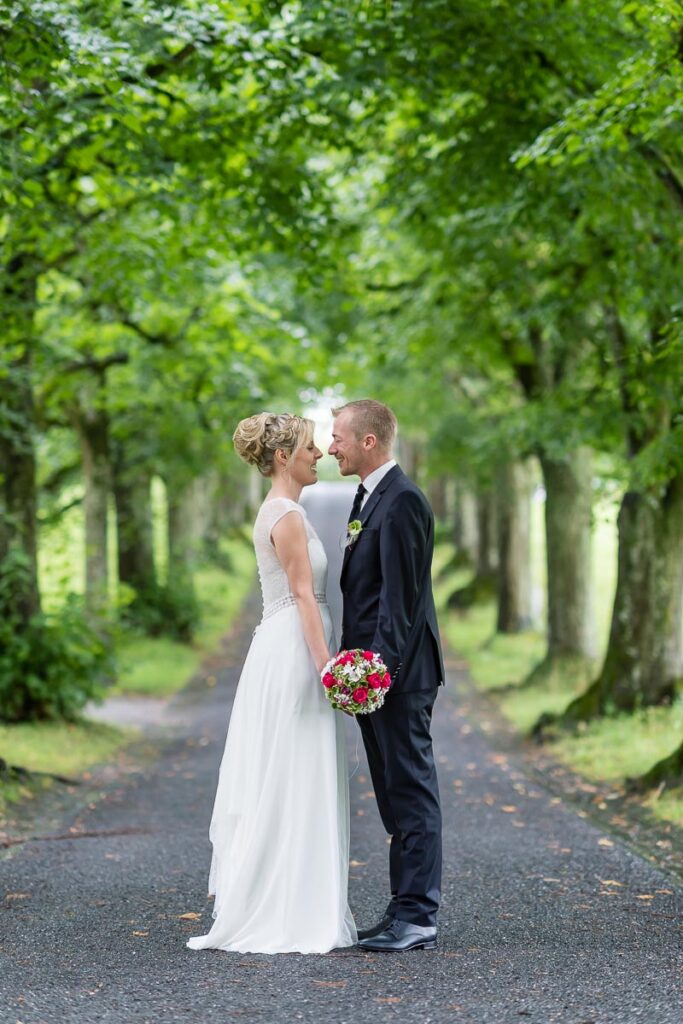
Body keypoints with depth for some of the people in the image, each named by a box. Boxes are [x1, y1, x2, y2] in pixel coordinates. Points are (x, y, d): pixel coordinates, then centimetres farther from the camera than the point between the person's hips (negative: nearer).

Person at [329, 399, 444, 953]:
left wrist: (381, 668, -23)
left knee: (412, 791, -5)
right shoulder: (367, 497, 18)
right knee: (396, 795, 13)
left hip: (399, 674, -10)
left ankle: (419, 918, -1)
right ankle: (405, 909, 20)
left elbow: (400, 594, -20)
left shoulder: (401, 501, -14)